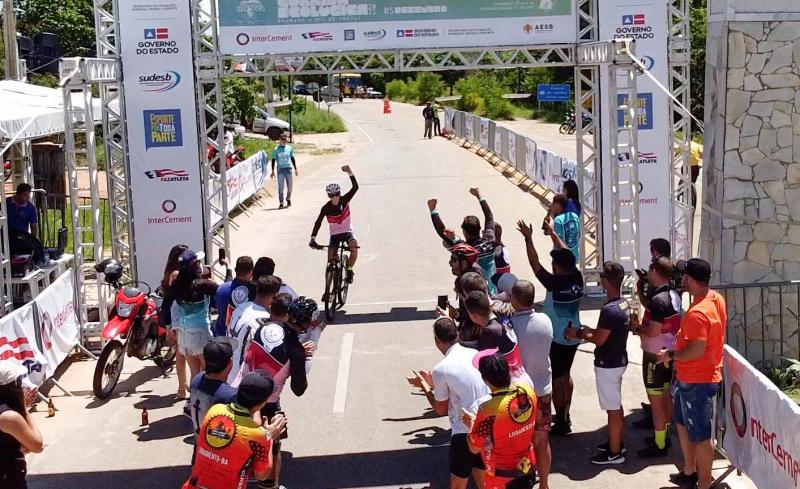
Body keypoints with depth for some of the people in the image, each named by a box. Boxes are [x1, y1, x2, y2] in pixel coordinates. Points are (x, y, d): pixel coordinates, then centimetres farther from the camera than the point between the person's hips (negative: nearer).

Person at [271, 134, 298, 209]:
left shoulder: (290, 148, 8)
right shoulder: (276, 149, 1)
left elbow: (292, 159, 15)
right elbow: (273, 160, 2)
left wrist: (295, 169, 13)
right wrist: (273, 171, -2)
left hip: (288, 169, 2)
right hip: (280, 169, -2)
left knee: (289, 186, 6)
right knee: (280, 187, -6)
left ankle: (288, 199, 32)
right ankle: (281, 203, -1)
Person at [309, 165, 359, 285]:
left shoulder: (345, 200, -14)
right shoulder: (326, 208, -16)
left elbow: (355, 187, -26)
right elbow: (318, 223, -22)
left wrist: (350, 173, -41)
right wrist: (313, 238, -35)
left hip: (347, 232, 0)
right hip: (335, 235, 0)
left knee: (354, 248, -32)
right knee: (331, 262, -7)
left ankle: (349, 270, -10)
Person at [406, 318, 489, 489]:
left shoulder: (441, 369, -14)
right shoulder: (476, 354, 4)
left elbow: (441, 410, -2)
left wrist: (423, 385, 10)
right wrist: (434, 383, 22)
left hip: (465, 432, -6)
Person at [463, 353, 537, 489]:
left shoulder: (489, 410, -30)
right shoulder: (528, 393, -12)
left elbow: (474, 448, -16)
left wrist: (472, 423, 1)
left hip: (502, 477, -6)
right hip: (528, 468, 6)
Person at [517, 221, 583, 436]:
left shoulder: (555, 284, -24)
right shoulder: (577, 279, -7)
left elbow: (535, 265, -21)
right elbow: (567, 256, 7)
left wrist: (528, 238, -15)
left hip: (556, 340, -7)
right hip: (573, 337, 7)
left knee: (556, 380, 3)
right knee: (565, 375, 21)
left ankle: (561, 423, 7)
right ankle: (565, 416, 32)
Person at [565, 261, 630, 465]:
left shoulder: (609, 309, -27)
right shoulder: (622, 304, 4)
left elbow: (599, 339, -22)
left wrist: (578, 334, -8)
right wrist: (587, 330, 12)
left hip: (608, 365, -10)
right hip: (618, 360, 10)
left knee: (612, 408, 1)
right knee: (616, 405, 21)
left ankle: (615, 453, 10)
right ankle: (617, 442, 33)